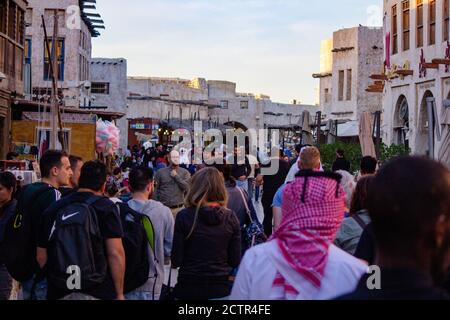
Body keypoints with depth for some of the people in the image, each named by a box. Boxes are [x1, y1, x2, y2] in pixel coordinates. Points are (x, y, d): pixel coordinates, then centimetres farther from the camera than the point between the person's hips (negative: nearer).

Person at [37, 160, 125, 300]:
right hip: (98, 292, -3)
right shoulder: (106, 207, -4)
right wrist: (119, 294, -5)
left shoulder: (53, 209, 7)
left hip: (59, 293, 3)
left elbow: (41, 257, 9)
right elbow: (115, 254, -11)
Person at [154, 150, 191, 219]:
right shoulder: (160, 172, 5)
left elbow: (187, 187, -6)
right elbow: (155, 190, 5)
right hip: (163, 208, 0)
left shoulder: (185, 172, 7)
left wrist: (176, 176, -6)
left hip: (179, 208, 0)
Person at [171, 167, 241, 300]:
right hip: (221, 288, 2)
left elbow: (176, 261, -9)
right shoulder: (230, 217, -4)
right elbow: (235, 261, -1)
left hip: (189, 286, -1)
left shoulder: (184, 216, -10)